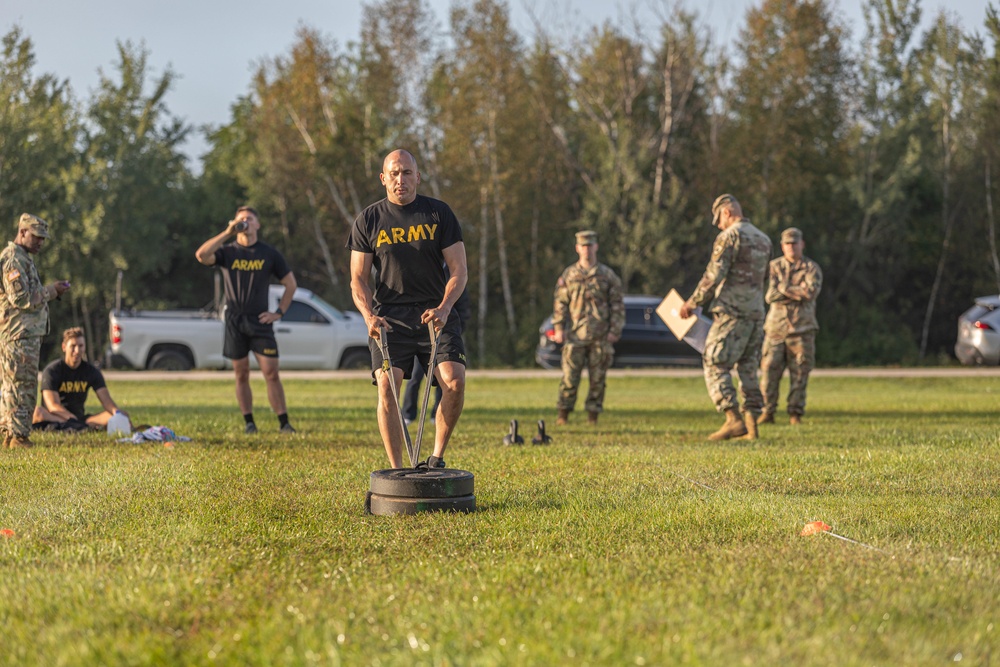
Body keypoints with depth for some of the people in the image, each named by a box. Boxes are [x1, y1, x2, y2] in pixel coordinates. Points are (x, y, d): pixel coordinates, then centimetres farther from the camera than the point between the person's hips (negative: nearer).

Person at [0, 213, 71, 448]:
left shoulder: (22, 258, 20)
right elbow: (20, 299, -21)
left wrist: (50, 291, 11)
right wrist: (50, 291, -13)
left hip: (27, 334, 11)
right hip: (20, 334, -11)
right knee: (23, 386, -9)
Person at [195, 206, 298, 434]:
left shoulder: (269, 254, 5)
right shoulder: (227, 252, 4)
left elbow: (290, 284, 12)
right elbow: (201, 255, -17)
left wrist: (279, 312, 1)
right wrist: (227, 233, -19)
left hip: (260, 322, -1)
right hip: (235, 323, 1)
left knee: (271, 373, -7)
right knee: (242, 375, 5)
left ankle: (284, 422, -5)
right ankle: (249, 422, 12)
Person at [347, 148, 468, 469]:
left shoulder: (439, 213, 4)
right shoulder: (368, 220, 5)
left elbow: (459, 270, 0)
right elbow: (358, 278, 4)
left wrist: (443, 308, -18)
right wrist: (369, 316, -15)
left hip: (435, 313, 0)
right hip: (389, 316, 0)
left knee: (454, 381, -18)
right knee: (386, 387, -14)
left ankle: (437, 458, -1)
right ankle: (396, 471, -6)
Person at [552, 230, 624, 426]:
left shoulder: (608, 275, 6)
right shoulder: (569, 275, 8)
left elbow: (617, 305, 5)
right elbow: (560, 303, 8)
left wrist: (615, 330, -4)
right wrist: (558, 328, -1)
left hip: (600, 336, 0)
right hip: (575, 334, 0)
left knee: (598, 377, 2)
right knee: (569, 375, -4)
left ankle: (593, 415, 8)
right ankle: (563, 415, 2)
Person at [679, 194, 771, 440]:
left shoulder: (729, 236, -9)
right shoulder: (764, 239, 16)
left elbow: (713, 275, -15)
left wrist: (692, 303, -5)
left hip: (731, 312, -8)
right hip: (757, 312, 8)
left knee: (715, 365, -4)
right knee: (748, 369, 10)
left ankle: (734, 419, -15)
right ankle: (751, 424, 5)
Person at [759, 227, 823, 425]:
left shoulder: (812, 268, 4)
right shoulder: (774, 267, 7)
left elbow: (811, 292, -15)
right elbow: (770, 295, -6)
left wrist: (783, 287, -10)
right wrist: (798, 292, -10)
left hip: (802, 328, -1)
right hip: (776, 326, 1)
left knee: (799, 373, -1)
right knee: (769, 370, -4)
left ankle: (796, 414, 6)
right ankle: (767, 413, 3)